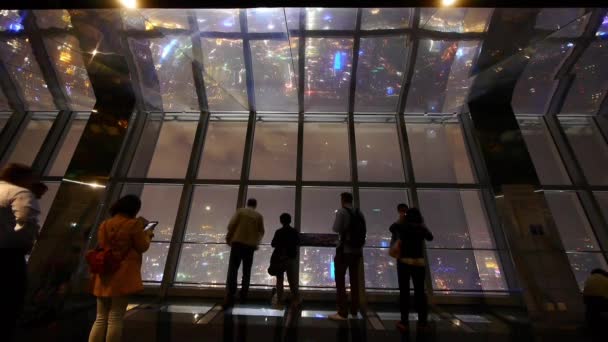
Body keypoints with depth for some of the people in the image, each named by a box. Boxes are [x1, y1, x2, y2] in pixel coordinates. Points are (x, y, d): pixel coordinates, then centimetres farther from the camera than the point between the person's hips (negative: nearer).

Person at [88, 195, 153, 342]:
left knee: (100, 319, 15)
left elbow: (103, 246, 18)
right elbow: (142, 247, -6)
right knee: (115, 319, 1)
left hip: (104, 277, 7)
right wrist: (147, 235, 12)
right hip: (123, 277, -6)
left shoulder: (104, 224, 7)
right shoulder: (133, 224, -12)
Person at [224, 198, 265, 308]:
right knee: (246, 272, 13)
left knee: (232, 270, -1)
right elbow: (261, 232, 9)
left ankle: (229, 299, -8)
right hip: (250, 245, 2)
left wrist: (228, 238, 9)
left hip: (237, 242, -1)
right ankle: (243, 297, 15)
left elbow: (231, 225, -4)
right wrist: (256, 243, 26)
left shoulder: (240, 211, 5)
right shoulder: (259, 216, 9)